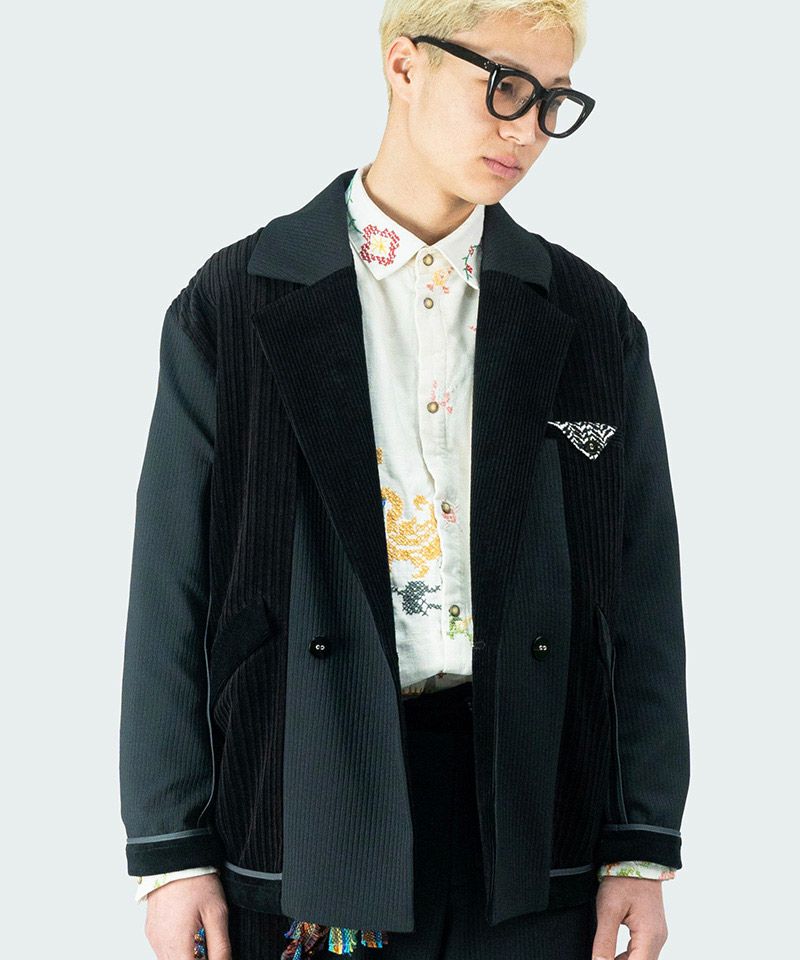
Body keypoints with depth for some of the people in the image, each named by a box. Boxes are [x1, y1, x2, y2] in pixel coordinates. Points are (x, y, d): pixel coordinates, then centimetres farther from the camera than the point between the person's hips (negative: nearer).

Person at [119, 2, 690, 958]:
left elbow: (644, 597, 8)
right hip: (307, 831, -2)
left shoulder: (592, 321, 8)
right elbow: (169, 593, 1)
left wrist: (642, 847, 3)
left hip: (533, 836, 2)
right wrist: (170, 851, -3)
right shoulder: (234, 306, 2)